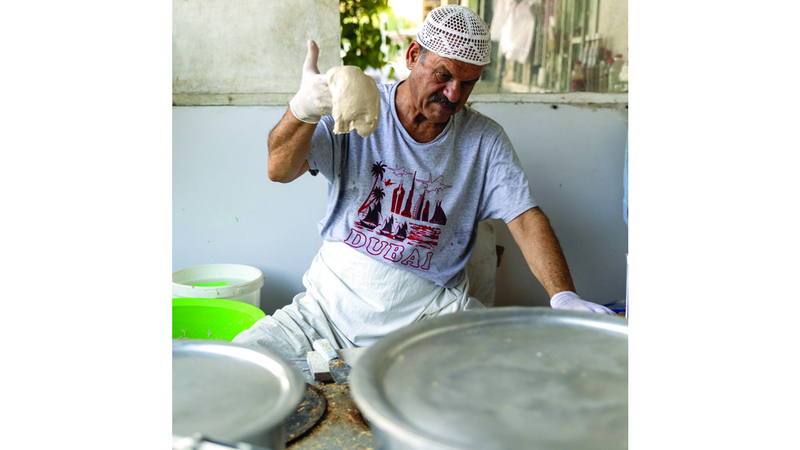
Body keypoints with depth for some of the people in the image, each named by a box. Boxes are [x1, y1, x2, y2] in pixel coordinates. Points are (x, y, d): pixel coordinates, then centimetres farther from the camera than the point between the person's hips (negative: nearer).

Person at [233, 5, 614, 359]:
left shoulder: (484, 139, 0)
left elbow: (526, 219, -6)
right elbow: (279, 170, -14)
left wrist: (564, 296, -24)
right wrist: (304, 109, -36)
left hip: (431, 307, 1)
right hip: (335, 300, 0)